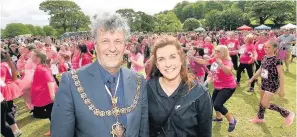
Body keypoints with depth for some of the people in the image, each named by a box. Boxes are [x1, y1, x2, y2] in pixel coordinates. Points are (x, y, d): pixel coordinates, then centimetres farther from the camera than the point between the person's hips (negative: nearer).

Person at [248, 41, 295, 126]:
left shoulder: (276, 60, -20)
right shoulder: (264, 58, 2)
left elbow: (281, 75, -18)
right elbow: (260, 70, 14)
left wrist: (282, 89, -17)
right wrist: (252, 79, 18)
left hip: (272, 84, -7)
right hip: (264, 83, 7)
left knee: (265, 104, -8)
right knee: (261, 101, 18)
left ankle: (288, 114, 7)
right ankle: (260, 118, 37)